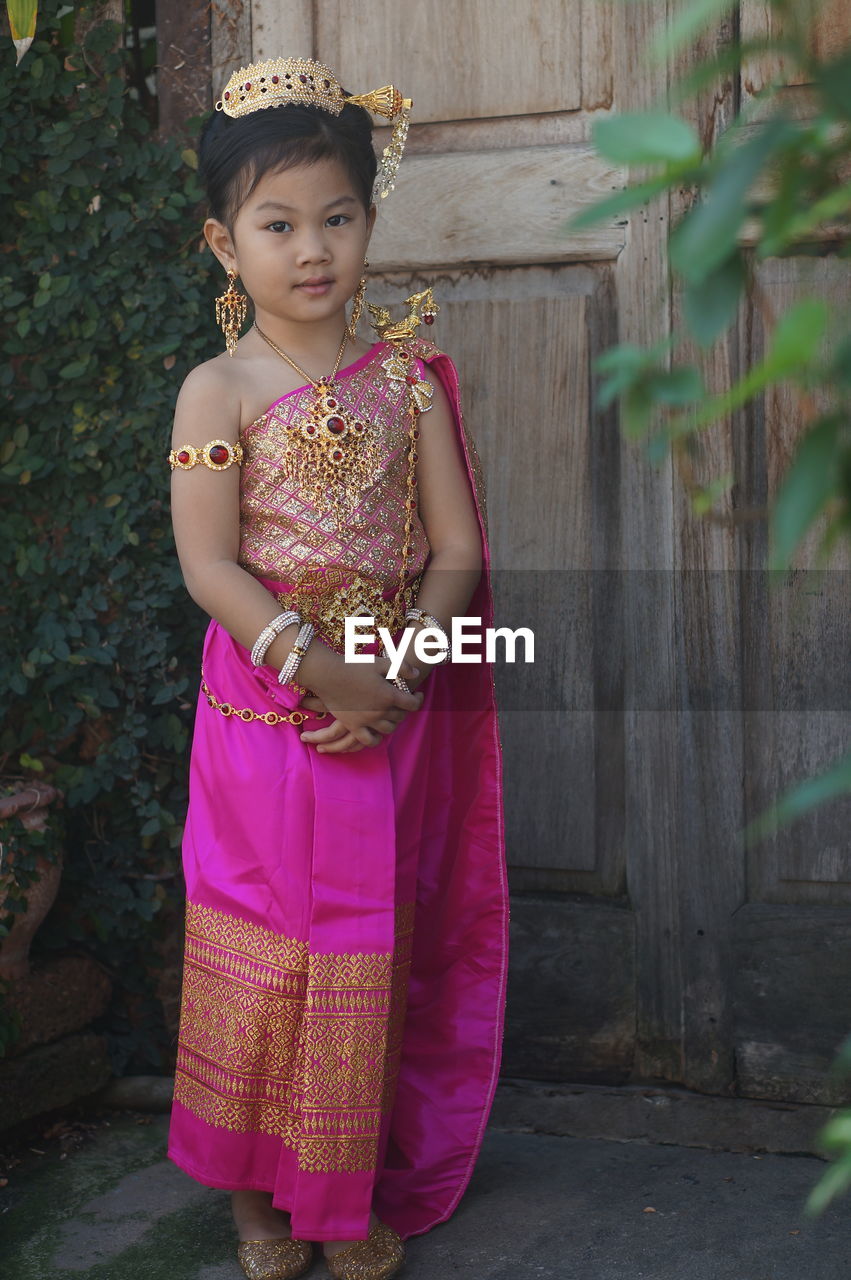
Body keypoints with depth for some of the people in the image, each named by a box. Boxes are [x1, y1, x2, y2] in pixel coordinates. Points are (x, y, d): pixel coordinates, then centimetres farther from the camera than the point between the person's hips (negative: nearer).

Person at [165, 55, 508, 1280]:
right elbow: (208, 564, -11)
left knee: (377, 957, 10)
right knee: (263, 955, 7)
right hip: (262, 720, -2)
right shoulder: (219, 389, -5)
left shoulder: (409, 379, 2)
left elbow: (456, 550, 0)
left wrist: (398, 674, -14)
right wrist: (321, 666, -20)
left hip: (391, 722, 2)